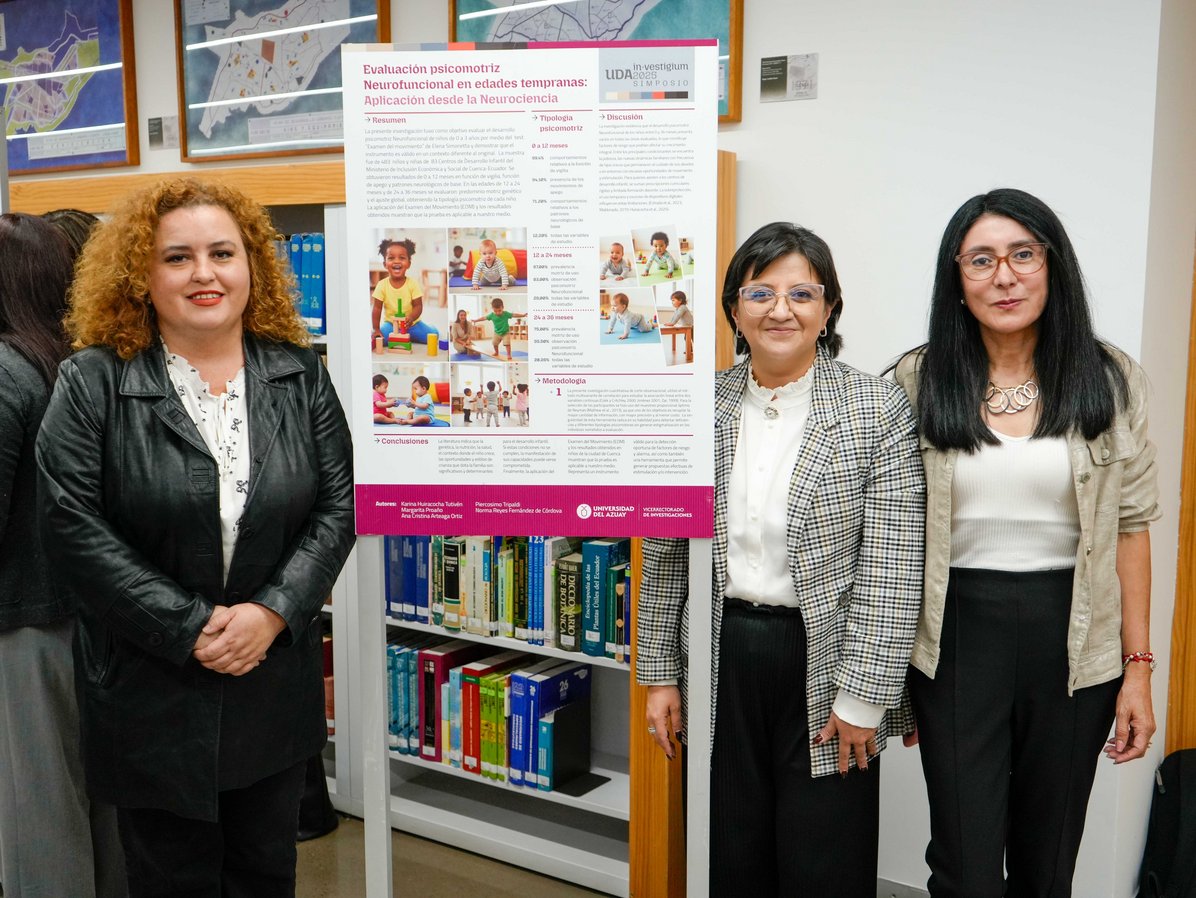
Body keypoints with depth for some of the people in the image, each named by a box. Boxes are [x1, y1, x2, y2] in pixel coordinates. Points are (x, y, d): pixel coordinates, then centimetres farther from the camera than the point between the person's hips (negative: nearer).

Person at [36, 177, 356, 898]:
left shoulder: (300, 375, 1)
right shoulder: (93, 384, -7)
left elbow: (339, 506, -2)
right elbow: (74, 528, -13)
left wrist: (273, 612, -15)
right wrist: (190, 628, -17)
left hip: (277, 690, 3)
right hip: (151, 695, -2)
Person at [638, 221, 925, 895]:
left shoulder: (878, 409, -8)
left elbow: (892, 568, -10)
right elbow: (665, 555, 7)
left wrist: (864, 695, -12)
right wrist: (659, 672, 7)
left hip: (824, 664, -3)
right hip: (721, 662, 3)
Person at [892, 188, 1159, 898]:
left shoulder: (1110, 380, 0)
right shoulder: (917, 381, -2)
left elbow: (1131, 527, 3)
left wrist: (1138, 669, 0)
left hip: (1072, 639, 1)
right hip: (957, 636, -1)